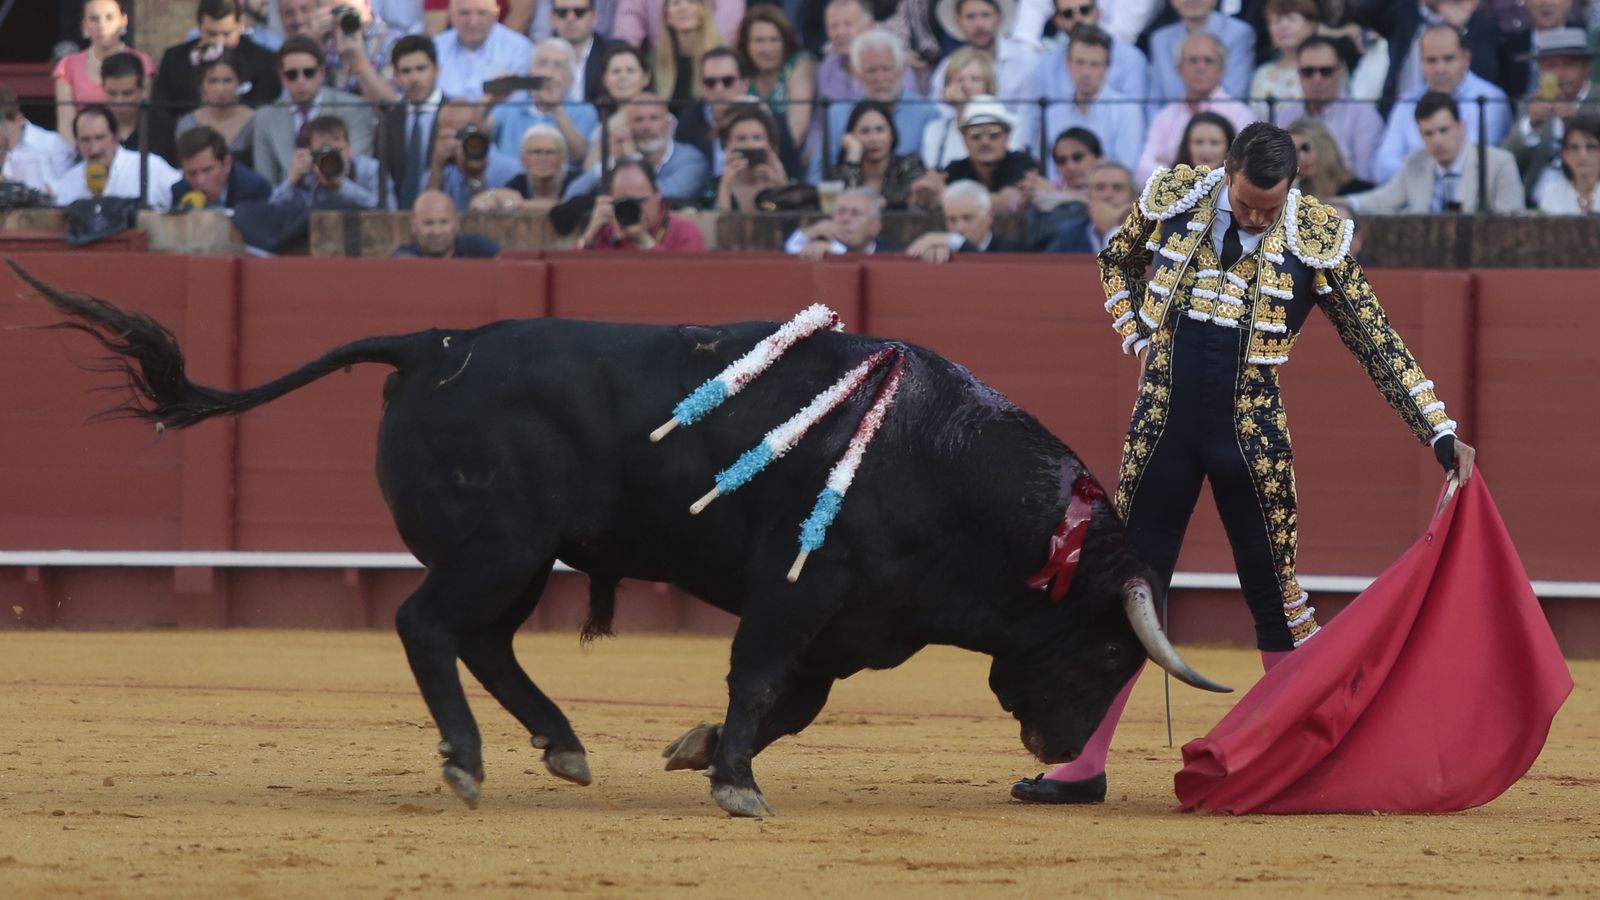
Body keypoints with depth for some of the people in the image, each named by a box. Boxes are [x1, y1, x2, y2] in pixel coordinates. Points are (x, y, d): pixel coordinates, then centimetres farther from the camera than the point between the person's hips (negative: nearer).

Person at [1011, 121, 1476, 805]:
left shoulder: (1316, 239, -7)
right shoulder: (1173, 200, -2)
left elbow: (1379, 345, -2)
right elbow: (1116, 260, 19)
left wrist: (1442, 434, -7)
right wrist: (1140, 341, 6)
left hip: (1251, 439, -2)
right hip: (1163, 429, 2)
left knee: (1274, 596, 2)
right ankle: (1085, 765, 9)